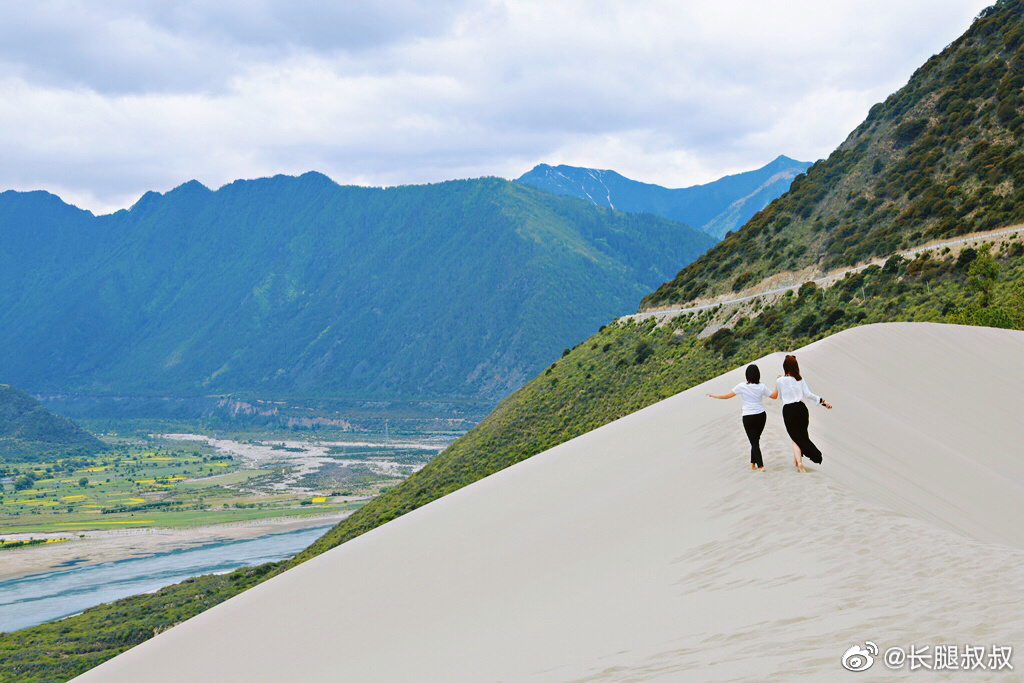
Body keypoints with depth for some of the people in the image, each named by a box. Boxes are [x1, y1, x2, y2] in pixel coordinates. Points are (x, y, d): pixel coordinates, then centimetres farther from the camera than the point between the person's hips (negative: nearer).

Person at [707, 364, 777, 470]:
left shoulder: (742, 386, -8)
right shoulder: (762, 387, 0)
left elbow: (727, 396, -6)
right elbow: (774, 396, 11)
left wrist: (713, 395, 7)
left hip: (748, 417, -3)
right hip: (761, 415, 3)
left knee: (754, 442, 0)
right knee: (755, 440, 17)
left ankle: (760, 466, -7)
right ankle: (753, 463, 21)